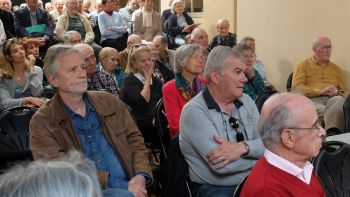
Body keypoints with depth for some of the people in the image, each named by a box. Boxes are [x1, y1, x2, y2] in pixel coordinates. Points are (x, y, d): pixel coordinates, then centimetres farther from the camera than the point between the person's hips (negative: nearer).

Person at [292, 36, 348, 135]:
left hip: (332, 99, 3)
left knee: (339, 100, -38)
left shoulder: (336, 68, 28)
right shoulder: (303, 66, 15)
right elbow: (296, 88, 1)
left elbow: (344, 90, 25)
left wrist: (337, 92, -3)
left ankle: (332, 133, -48)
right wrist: (320, 91, -11)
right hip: (312, 99, -3)